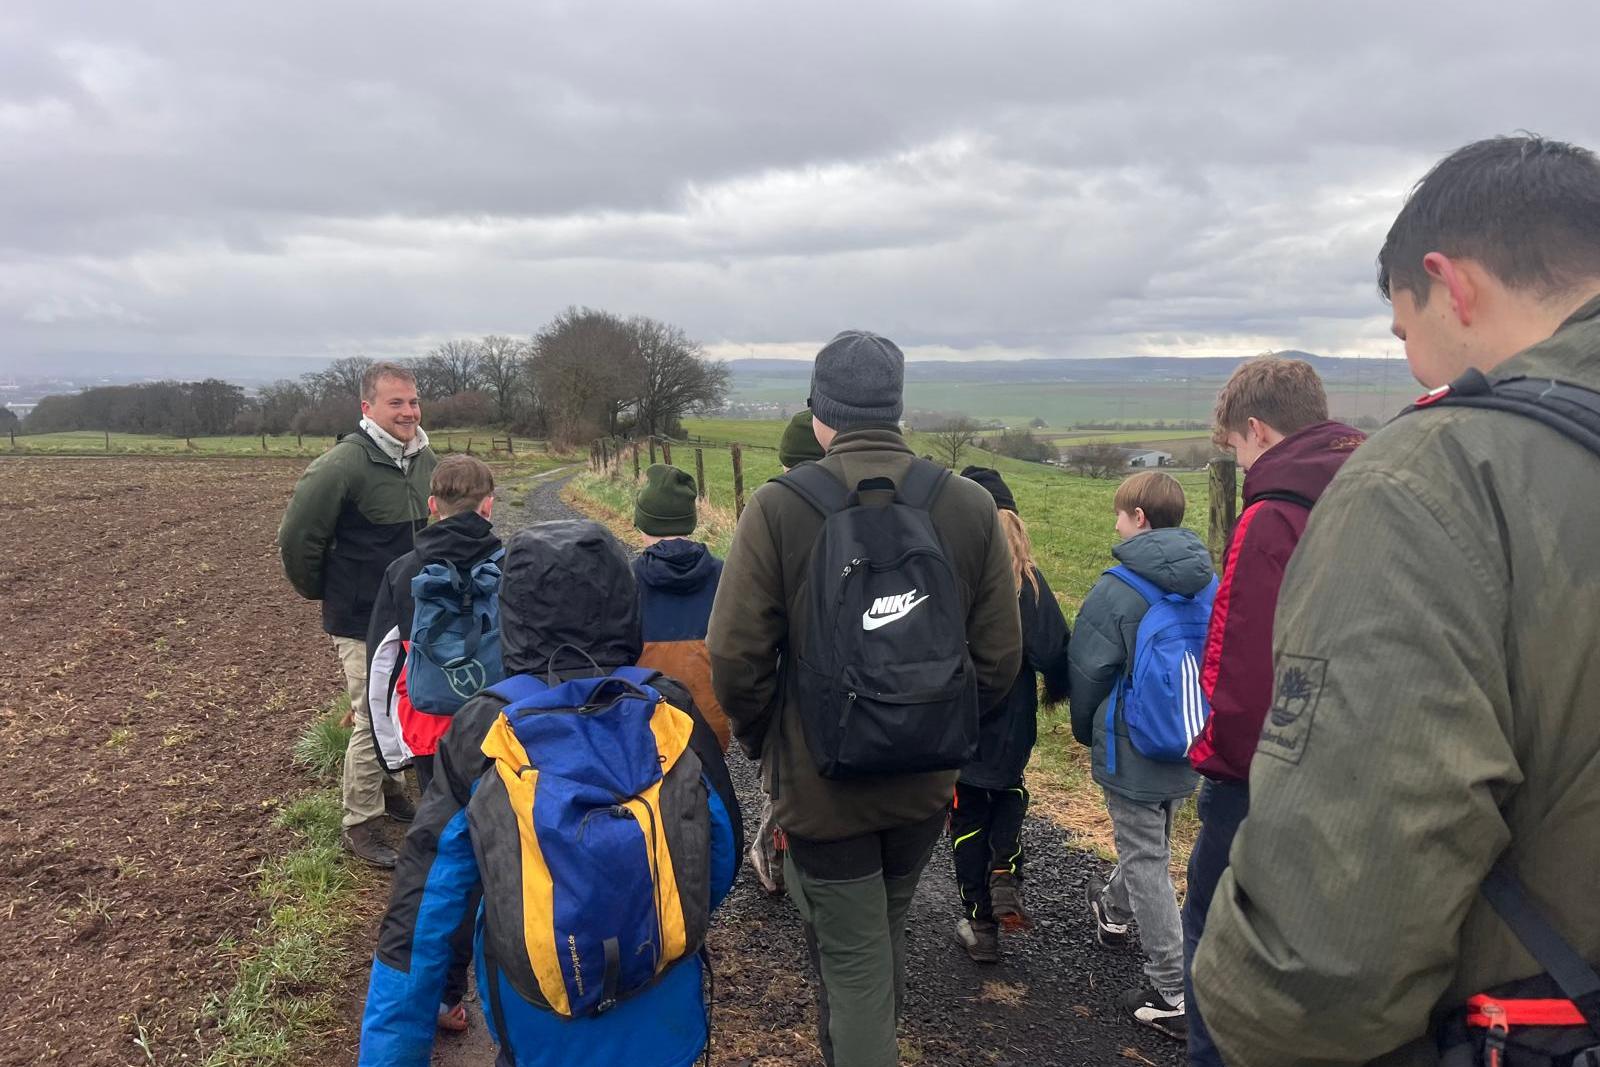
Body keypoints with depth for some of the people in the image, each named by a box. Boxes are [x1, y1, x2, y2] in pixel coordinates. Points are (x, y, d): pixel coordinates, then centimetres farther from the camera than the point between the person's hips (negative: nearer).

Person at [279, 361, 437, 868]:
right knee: (372, 719, -2)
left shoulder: (426, 460, 3)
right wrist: (324, 594, -1)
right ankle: (359, 823, 14)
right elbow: (297, 539, -13)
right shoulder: (342, 465, -19)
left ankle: (388, 788, 40)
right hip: (363, 622, -7)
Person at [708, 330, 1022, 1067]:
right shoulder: (971, 506, -7)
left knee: (852, 964, 11)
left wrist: (762, 741, 3)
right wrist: (945, 730, 11)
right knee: (885, 938, 27)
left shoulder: (778, 508, -16)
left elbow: (735, 655, -15)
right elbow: (1000, 656, -5)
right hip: (926, 782, 4)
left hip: (819, 782, -4)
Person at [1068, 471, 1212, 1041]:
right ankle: (1113, 908, 53)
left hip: (1133, 750, -7)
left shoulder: (1117, 591, -22)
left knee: (1147, 864, 5)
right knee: (1149, 844, 27)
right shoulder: (1209, 582, -2)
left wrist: (1086, 731, 6)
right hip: (1189, 747, 7)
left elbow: (1087, 672, -13)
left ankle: (1172, 997, 11)